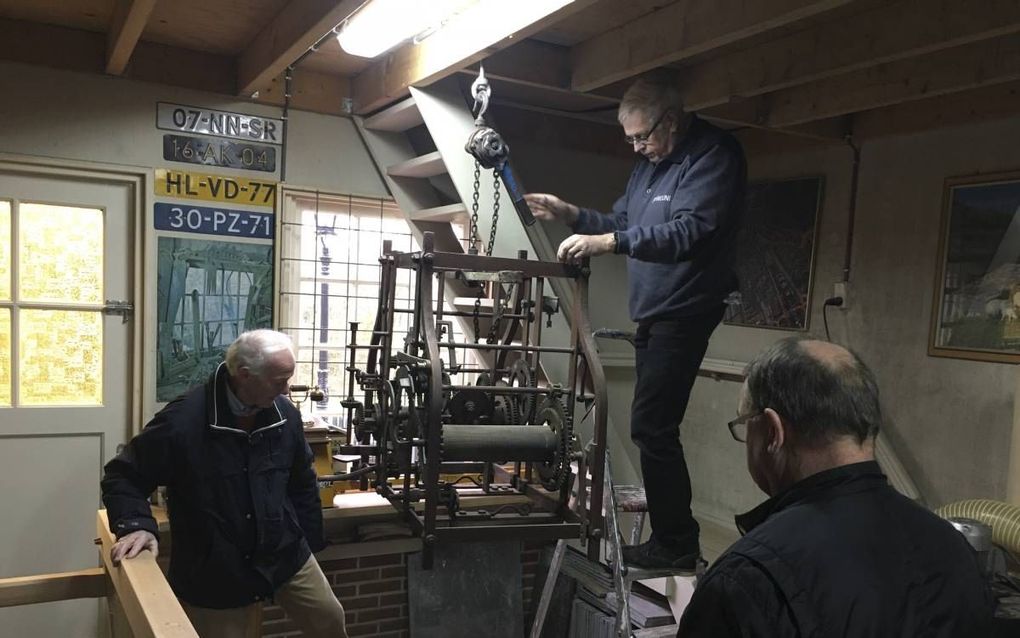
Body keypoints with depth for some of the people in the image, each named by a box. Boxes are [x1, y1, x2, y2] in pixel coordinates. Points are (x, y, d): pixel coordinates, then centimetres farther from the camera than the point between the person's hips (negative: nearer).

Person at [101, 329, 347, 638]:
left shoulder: (286, 414, -7)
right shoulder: (183, 419, -22)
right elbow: (123, 476, -9)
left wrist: (310, 544, 13)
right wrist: (135, 525, -26)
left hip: (286, 554, 4)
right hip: (213, 571, -4)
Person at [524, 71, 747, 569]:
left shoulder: (713, 156, -12)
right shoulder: (651, 161, 17)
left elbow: (689, 231, -25)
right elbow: (621, 224, 19)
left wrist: (607, 243, -32)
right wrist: (571, 215, 3)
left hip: (684, 312, -10)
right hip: (654, 312, 10)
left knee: (651, 426, -10)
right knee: (654, 425, 13)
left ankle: (676, 544, 3)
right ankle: (672, 537, 25)